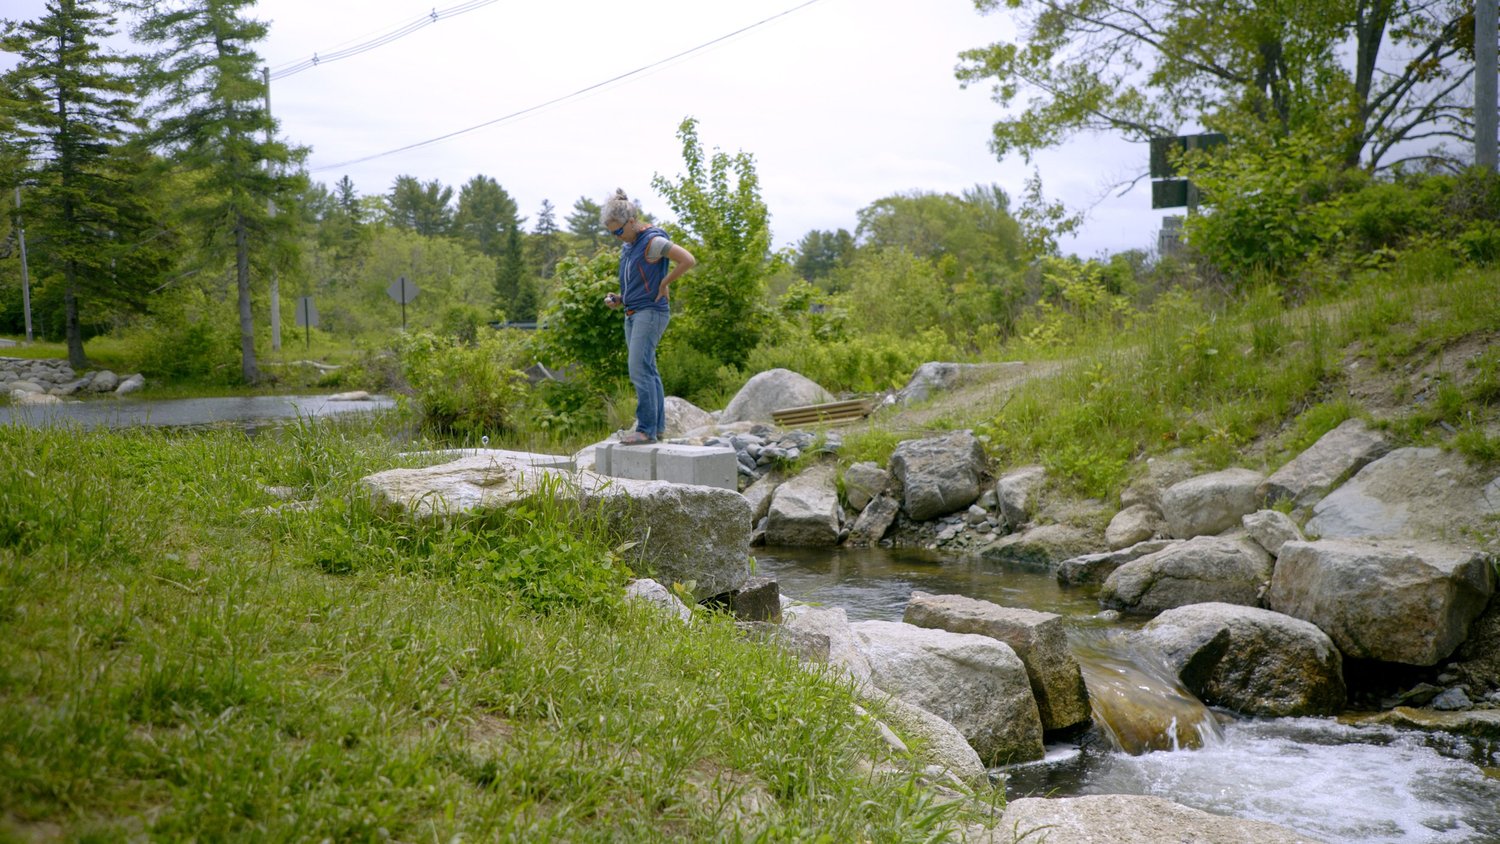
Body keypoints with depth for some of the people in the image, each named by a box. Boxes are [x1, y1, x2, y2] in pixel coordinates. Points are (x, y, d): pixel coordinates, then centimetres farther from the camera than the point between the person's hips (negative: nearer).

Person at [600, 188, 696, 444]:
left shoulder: (652, 241, -13)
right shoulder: (628, 245, 15)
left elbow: (688, 260, -22)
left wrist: (664, 284, -14)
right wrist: (619, 299, 10)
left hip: (650, 312, -10)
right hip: (633, 314, 10)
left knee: (639, 370, -15)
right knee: (647, 371, 11)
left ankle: (646, 430, -13)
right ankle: (658, 426, 16)